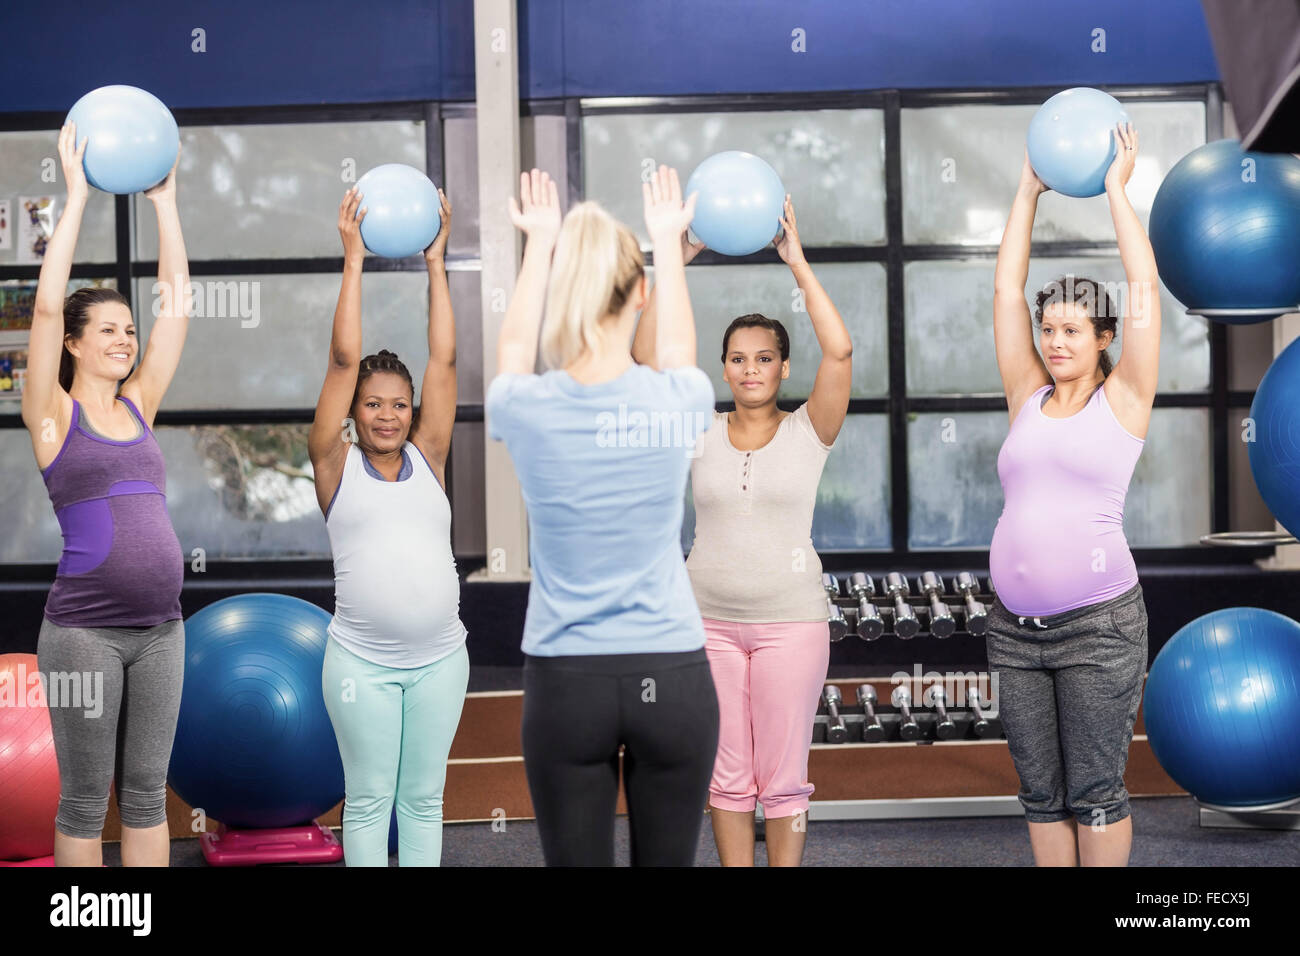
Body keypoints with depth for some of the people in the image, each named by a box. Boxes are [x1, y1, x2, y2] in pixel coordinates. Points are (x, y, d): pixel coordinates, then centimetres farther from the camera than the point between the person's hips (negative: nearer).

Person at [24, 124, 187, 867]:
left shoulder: (138, 408, 12)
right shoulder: (54, 415, 0)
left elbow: (177, 309, 10)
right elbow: (48, 306, -10)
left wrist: (165, 202, 9)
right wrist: (77, 197, -8)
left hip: (159, 628, 5)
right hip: (85, 629, -5)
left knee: (147, 792, 9)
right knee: (86, 798, 2)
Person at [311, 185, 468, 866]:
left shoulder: (427, 460, 7)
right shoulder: (337, 465, 1)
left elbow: (444, 360, 4)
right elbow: (344, 359, -4)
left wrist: (436, 261, 3)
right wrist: (353, 259, -5)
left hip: (439, 657, 2)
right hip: (362, 661, -2)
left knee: (424, 797, 10)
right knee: (369, 800, 5)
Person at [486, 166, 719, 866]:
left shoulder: (527, 411, -8)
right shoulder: (677, 405, -7)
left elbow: (514, 350, 16)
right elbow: (677, 352, 18)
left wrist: (541, 242, 28)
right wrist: (668, 240, 31)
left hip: (566, 683, 0)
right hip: (673, 678, 0)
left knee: (575, 862, 5)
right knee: (667, 861, 8)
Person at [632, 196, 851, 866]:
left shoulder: (807, 431, 0)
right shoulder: (701, 433, 4)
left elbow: (840, 351, -15)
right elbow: (646, 359, -7)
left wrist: (797, 263, -16)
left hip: (790, 618, -2)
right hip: (711, 617, 2)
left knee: (783, 779, 3)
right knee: (727, 777, 8)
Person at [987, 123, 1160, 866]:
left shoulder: (1123, 400, 1)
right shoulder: (1029, 399, 10)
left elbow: (1144, 289, -4)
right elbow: (1007, 289, 12)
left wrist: (1117, 190, 3)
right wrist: (1028, 194, 14)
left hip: (1097, 625, -4)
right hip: (1016, 628, 4)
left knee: (1095, 791, 0)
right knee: (1041, 792, 9)